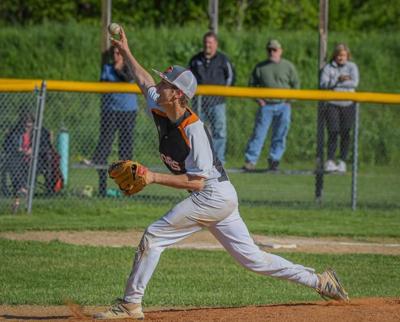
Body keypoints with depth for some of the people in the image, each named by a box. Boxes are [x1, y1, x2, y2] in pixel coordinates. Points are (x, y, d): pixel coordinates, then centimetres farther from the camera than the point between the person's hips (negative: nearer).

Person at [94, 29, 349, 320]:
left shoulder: (193, 129, -22)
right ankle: (319, 281, 14)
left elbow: (196, 181, -23)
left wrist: (154, 178, -24)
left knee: (153, 237, -8)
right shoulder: (160, 111, 3)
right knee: (252, 257, 11)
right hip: (221, 198, 9)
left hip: (212, 196, -9)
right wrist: (126, 52, 26)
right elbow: (144, 81, 23)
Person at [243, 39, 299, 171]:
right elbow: (252, 85, 12)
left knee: (280, 136, 2)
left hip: (283, 106, 1)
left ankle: (274, 160, 12)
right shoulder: (260, 67, 6)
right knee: (258, 134, -6)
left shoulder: (288, 66, 6)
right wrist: (257, 99, -1)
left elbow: (296, 84, 12)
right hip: (266, 106, -1)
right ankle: (250, 161, -6)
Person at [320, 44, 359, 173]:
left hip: (348, 105, 1)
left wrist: (336, 85, -10)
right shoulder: (328, 68, 6)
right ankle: (330, 161, -9)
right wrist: (338, 80, -21)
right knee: (333, 132, -10)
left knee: (345, 134, 0)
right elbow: (323, 84, -8)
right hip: (332, 104, -1)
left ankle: (342, 162, 8)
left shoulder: (352, 67, 8)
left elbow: (354, 82, -7)